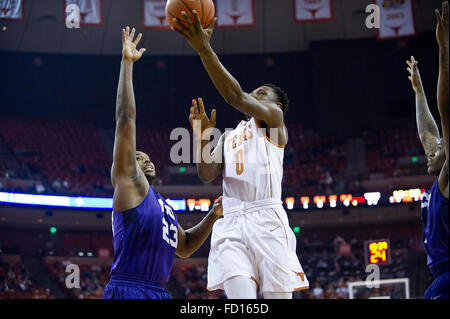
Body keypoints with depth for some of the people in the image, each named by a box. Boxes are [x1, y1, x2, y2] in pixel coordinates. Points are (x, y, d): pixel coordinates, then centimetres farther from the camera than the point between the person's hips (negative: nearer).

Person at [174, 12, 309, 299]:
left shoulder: (273, 117, 12)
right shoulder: (229, 136, 30)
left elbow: (237, 97, -7)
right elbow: (207, 175, 18)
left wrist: (204, 48, -16)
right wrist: (202, 137, 1)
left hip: (267, 220, -4)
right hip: (231, 224, 4)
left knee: (278, 295, -6)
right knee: (240, 297, -15)